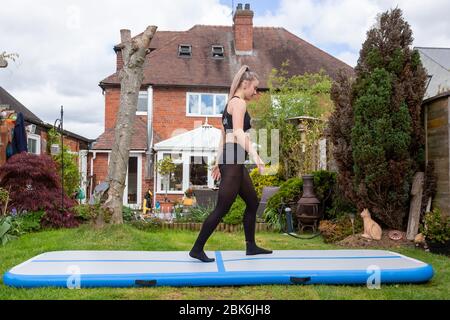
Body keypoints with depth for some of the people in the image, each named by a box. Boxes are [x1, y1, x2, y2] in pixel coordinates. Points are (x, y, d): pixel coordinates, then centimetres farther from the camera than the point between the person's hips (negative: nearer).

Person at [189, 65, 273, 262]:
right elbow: (238, 133, -22)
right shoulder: (239, 103, -8)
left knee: (253, 202, 16)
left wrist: (218, 162, 23)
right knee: (222, 208, -6)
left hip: (231, 161, 10)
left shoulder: (231, 103, 21)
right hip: (233, 160, -10)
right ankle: (197, 249, 2)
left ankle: (251, 246, 24)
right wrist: (255, 155, -31)